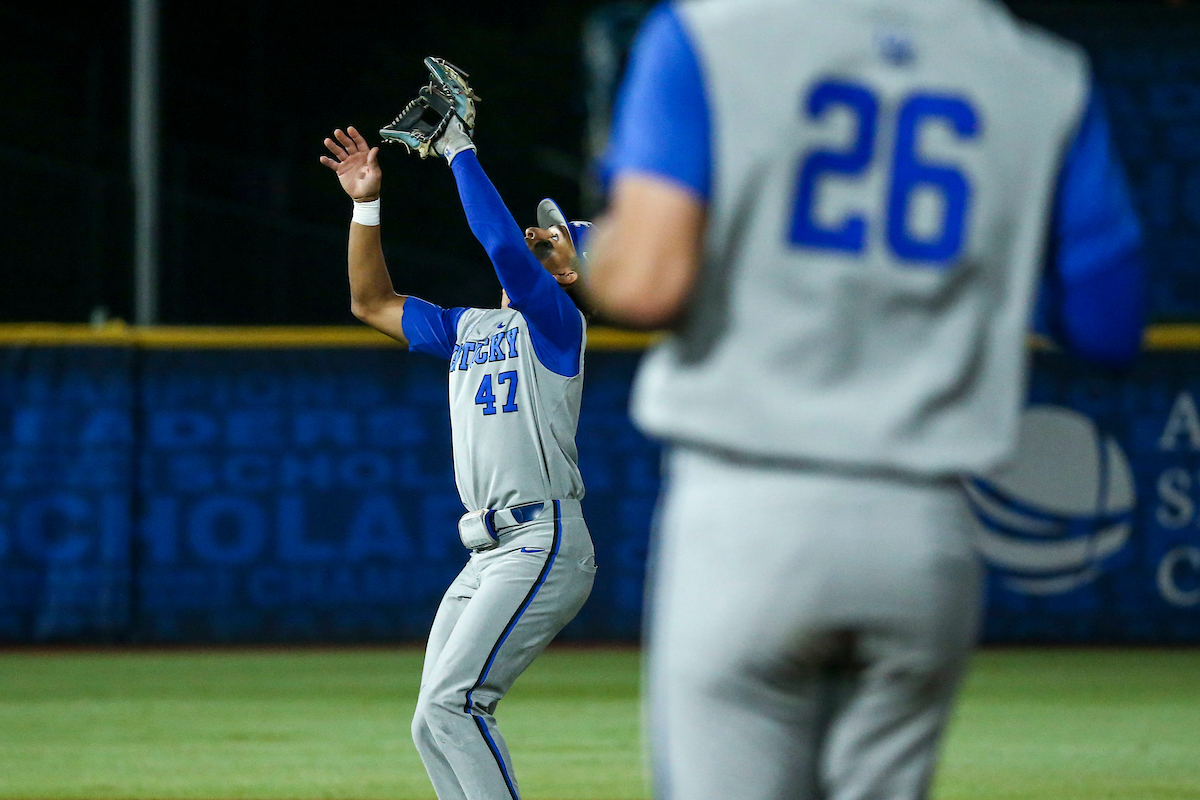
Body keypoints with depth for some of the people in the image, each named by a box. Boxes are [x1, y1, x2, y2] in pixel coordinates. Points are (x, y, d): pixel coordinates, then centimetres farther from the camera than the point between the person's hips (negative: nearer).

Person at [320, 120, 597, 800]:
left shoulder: (556, 319, -3)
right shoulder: (466, 329, 22)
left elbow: (502, 245, -19)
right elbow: (372, 302, 28)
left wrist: (459, 150, -11)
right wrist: (366, 203, 18)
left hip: (543, 544, -9)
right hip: (488, 554, 9)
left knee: (452, 703, -19)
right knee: (438, 724, 6)